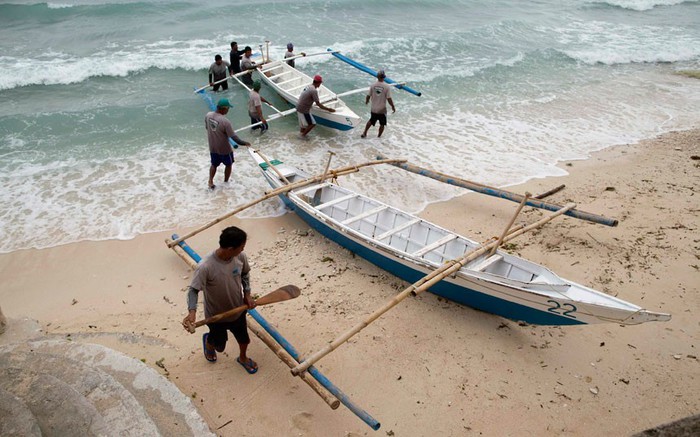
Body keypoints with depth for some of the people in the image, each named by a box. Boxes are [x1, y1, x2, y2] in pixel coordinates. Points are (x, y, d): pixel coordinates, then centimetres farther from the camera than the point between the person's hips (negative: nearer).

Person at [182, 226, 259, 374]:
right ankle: (208, 342, 60)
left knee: (244, 338, 25)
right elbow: (193, 290, -26)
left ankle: (243, 358, 60)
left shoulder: (241, 257, -21)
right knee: (219, 345, 23)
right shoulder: (206, 267, -37)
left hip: (238, 309, 4)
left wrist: (247, 294, -5)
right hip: (216, 315, -4)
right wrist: (192, 311, -40)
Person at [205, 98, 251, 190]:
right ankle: (226, 182, 34)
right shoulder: (225, 121, -30)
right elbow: (233, 136, -25)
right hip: (224, 149, -5)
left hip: (212, 147, 5)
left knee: (214, 164, 25)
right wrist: (244, 143, -11)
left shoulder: (208, 115, -11)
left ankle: (210, 182, 24)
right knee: (228, 165, 20)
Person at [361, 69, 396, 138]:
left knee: (371, 121, 25)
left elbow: (368, 96, -1)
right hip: (382, 109, -4)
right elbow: (389, 99, -16)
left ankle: (364, 133, 30)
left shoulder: (373, 85, -7)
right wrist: (393, 107, -2)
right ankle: (379, 136, 22)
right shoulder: (387, 86, -16)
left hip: (373, 109, 4)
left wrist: (366, 101, 21)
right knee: (382, 124, 15)